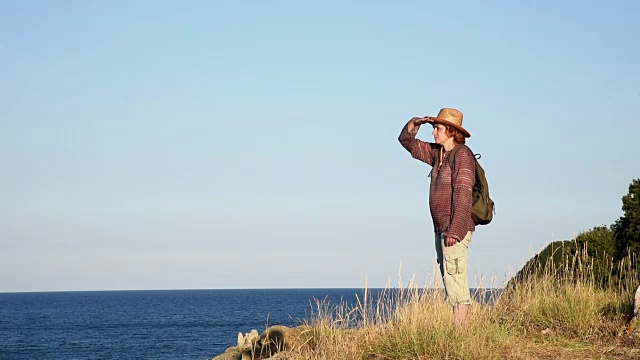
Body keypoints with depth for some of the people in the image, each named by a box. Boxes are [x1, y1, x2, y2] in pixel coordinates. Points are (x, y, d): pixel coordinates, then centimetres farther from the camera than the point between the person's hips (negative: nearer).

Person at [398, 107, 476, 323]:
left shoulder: (462, 154, -11)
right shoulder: (437, 153, 14)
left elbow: (463, 194, -18)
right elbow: (407, 141, 24)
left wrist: (454, 231, -23)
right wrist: (415, 123, 3)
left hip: (456, 229, -9)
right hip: (441, 229, 9)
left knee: (456, 284, -11)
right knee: (449, 284, 9)